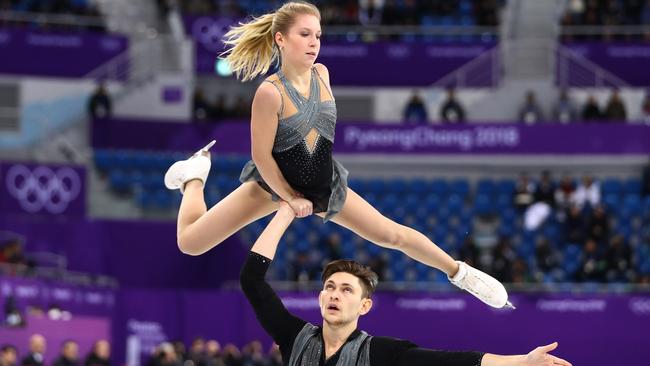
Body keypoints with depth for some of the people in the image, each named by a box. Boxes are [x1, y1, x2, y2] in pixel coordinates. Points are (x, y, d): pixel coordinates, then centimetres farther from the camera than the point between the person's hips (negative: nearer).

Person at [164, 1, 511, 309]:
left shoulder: (322, 73, -12)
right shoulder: (270, 92, -31)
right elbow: (261, 156, -22)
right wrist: (291, 197, -12)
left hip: (325, 184, 4)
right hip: (274, 183, -4)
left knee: (391, 234, 3)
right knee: (190, 243, -3)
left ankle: (460, 272, 22)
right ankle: (195, 174, 26)